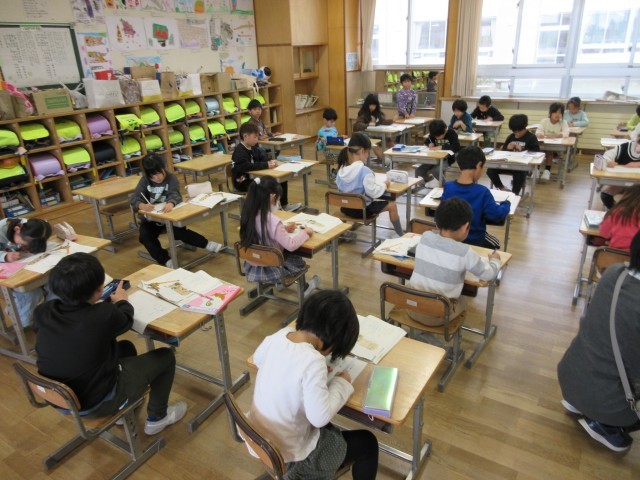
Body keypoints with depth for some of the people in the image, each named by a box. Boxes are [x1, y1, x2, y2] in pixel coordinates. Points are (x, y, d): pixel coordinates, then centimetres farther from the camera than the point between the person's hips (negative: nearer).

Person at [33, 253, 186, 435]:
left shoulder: (42, 312, -15)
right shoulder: (104, 315, -30)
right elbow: (126, 319, -6)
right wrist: (121, 301, 16)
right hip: (97, 403, -6)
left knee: (125, 347, 27)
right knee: (165, 356, 9)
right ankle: (157, 418, 27)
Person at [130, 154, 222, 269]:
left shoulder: (171, 178, -10)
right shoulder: (145, 180, -6)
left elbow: (174, 194, -28)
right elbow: (135, 199, -17)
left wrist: (171, 203, -54)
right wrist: (142, 205, -43)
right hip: (150, 218, 2)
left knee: (179, 231, -28)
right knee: (145, 236, -26)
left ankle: (206, 244, -16)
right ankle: (166, 260, -32)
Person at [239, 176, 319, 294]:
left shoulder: (246, 215, -9)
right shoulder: (272, 220, -31)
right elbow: (291, 245, -26)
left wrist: (283, 229, 8)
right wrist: (304, 232, -10)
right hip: (271, 269, -6)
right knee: (299, 262, 24)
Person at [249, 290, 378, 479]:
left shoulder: (278, 336, -11)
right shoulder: (313, 362, -32)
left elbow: (257, 359, 10)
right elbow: (320, 417, -29)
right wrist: (342, 383, -12)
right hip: (290, 455, -7)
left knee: (328, 429, 34)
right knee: (367, 443, 15)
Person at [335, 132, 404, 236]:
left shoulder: (342, 167, -4)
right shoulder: (364, 171, -26)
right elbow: (374, 193, -21)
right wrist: (384, 185, -2)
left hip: (345, 207, 7)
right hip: (362, 210, -7)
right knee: (392, 205, 12)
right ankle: (401, 235, 25)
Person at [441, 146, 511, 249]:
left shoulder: (448, 187, -15)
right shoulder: (482, 192, -24)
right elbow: (497, 215, -15)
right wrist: (506, 204, 3)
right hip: (475, 241, -3)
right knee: (495, 243, 32)